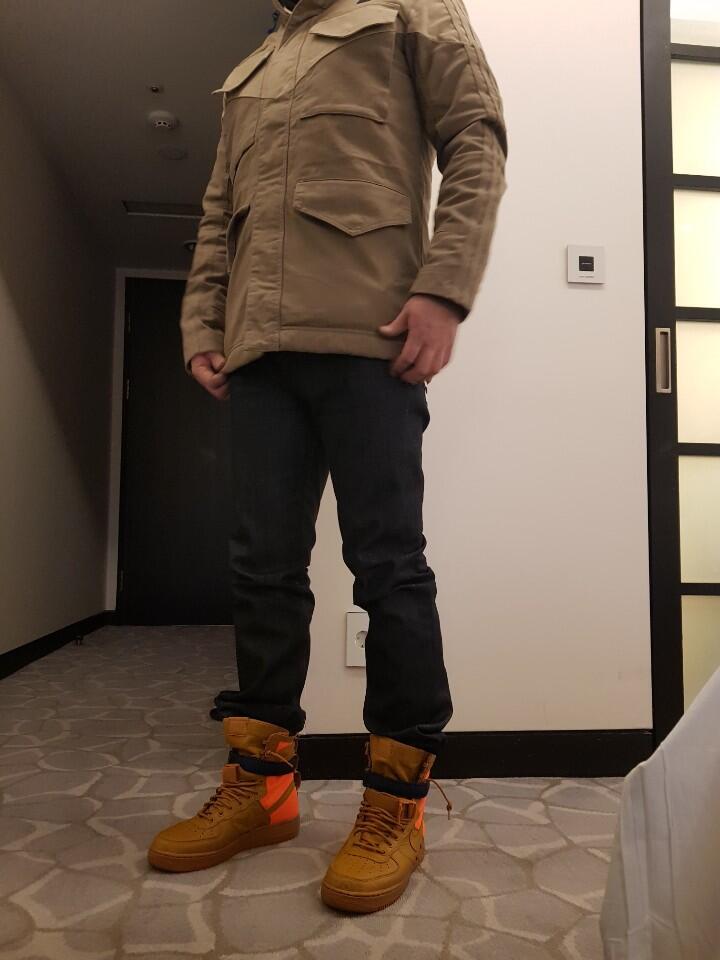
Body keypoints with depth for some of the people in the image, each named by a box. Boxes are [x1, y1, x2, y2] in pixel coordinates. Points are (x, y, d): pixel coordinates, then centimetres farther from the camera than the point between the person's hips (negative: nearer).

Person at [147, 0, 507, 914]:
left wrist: (444, 290, -12)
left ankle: (397, 800, 5)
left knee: (387, 565, -6)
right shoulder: (248, 74, 33)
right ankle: (260, 782, 15)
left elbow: (476, 144, 4)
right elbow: (217, 218, 26)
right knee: (263, 568, 3)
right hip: (259, 346, 6)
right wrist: (201, 327, 11)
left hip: (370, 335, -5)